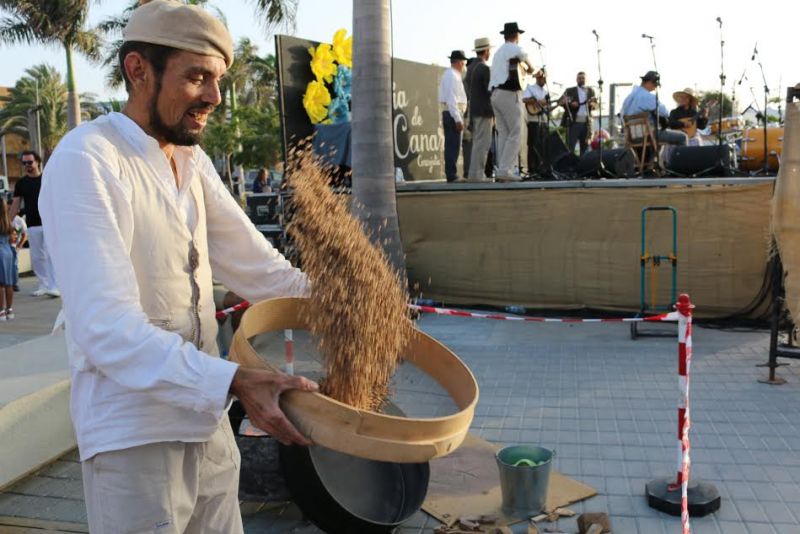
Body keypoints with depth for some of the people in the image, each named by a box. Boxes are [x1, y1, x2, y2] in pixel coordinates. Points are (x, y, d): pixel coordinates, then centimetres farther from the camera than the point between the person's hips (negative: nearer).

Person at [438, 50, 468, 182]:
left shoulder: (448, 75, 20)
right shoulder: (453, 76, -12)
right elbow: (452, 100, -20)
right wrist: (458, 119, -23)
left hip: (447, 113, 10)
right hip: (454, 113, -10)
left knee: (451, 146, 11)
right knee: (453, 146, -10)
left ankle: (450, 174, 15)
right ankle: (452, 175, -9)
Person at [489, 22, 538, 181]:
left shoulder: (498, 52, 21)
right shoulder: (515, 49, -1)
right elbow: (528, 65, 14)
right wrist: (530, 69, 36)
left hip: (495, 95, 8)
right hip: (509, 95, -8)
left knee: (503, 134, 8)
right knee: (515, 134, -7)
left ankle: (502, 170, 4)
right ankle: (505, 170, -15)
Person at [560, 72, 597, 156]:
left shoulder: (591, 91, 16)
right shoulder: (570, 91, 6)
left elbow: (595, 104, 12)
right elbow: (561, 101, -2)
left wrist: (592, 105, -12)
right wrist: (570, 104, -21)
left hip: (586, 123, 3)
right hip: (573, 122, -3)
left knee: (585, 147, 6)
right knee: (570, 147, -7)